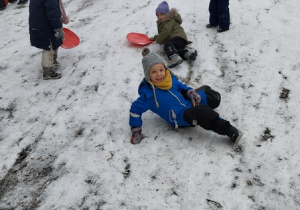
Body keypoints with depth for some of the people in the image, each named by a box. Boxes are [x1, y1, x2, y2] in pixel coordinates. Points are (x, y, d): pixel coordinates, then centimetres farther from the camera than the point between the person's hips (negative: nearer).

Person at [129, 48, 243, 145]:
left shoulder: (171, 79, 2)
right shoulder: (147, 93, -14)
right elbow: (135, 109, -6)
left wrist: (191, 92, 0)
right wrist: (136, 131, -6)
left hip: (189, 104, 8)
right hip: (181, 119, -7)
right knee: (201, 111, -35)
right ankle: (228, 130, -33)